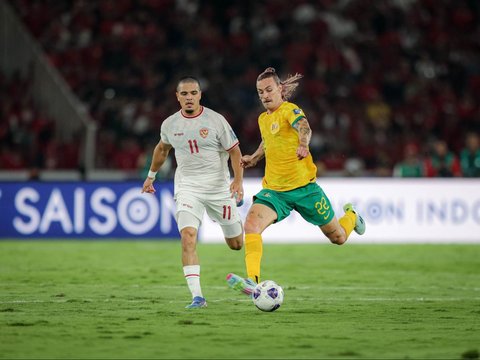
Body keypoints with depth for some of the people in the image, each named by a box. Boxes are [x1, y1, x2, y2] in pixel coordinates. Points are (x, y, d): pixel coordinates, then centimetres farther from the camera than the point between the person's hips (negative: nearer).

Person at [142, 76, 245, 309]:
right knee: (188, 237, -23)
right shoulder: (170, 124, 1)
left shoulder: (215, 120, -8)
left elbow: (234, 151, -4)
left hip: (218, 187, -1)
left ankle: (238, 224, 50)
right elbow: (162, 148, 23)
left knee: (236, 244, 10)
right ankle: (197, 296, -23)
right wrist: (151, 176, 31)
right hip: (187, 187, 1)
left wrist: (238, 180, -18)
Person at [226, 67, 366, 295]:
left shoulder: (289, 110, -12)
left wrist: (303, 144, -58)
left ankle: (350, 216, 46)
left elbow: (303, 127, -37)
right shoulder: (263, 119, 9)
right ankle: (252, 281, -35)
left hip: (303, 187, -5)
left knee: (338, 238, 10)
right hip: (274, 190, 5)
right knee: (251, 224, -26)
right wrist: (254, 158, 24)